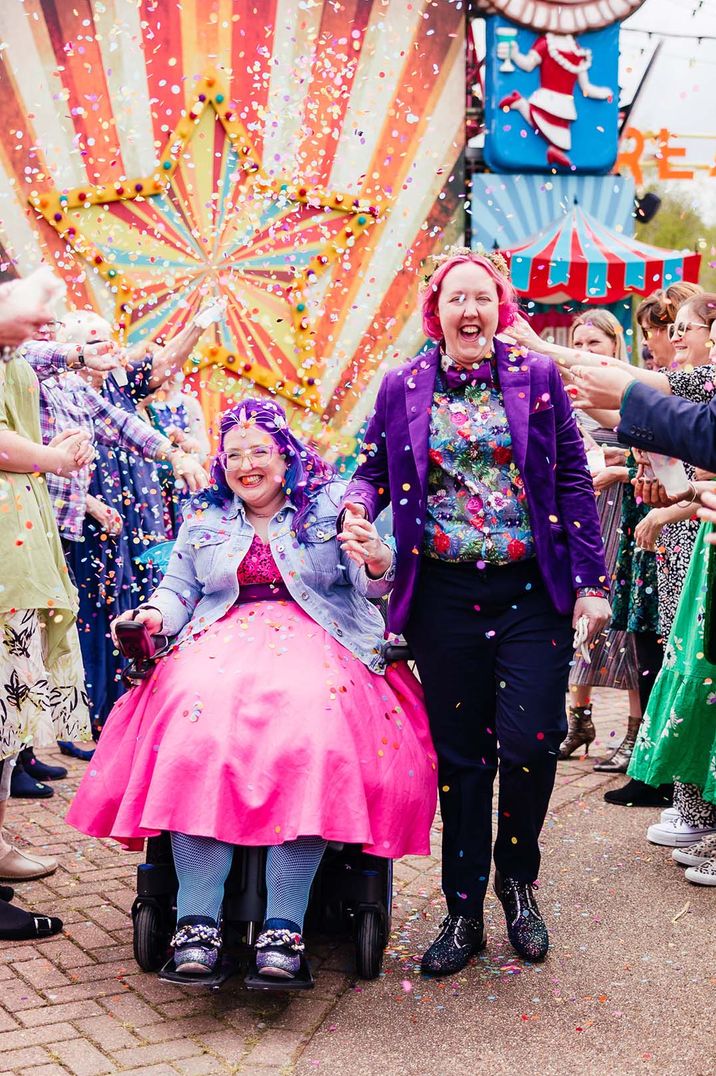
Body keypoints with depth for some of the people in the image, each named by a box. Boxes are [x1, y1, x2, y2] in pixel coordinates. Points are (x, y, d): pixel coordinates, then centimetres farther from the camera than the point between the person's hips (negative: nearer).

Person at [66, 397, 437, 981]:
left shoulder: (333, 504, 10)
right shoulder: (204, 516, 20)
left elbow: (374, 585, 0)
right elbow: (179, 590, 20)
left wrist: (377, 562, -25)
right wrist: (153, 616, -3)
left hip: (317, 642, -2)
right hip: (224, 642, 2)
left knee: (314, 731, -35)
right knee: (200, 721, -32)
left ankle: (283, 926, -35)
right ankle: (198, 918, -35)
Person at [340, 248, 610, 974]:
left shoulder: (538, 378, 5)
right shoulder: (402, 387, 8)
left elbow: (573, 480, 4)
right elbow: (374, 470, 13)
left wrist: (591, 581, -2)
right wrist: (356, 507, -11)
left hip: (533, 593, -1)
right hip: (444, 595, 1)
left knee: (530, 742, -9)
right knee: (459, 753, 6)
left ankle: (517, 879, 20)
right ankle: (463, 911, 20)